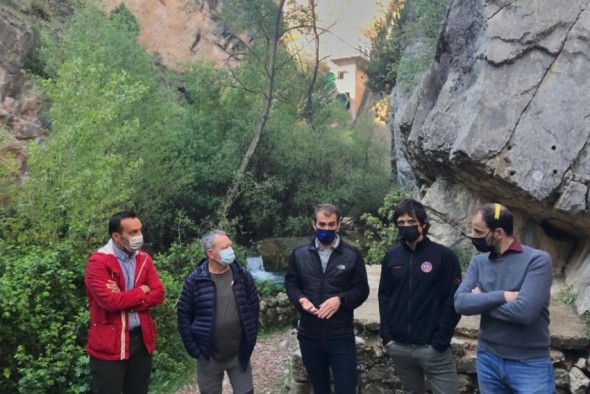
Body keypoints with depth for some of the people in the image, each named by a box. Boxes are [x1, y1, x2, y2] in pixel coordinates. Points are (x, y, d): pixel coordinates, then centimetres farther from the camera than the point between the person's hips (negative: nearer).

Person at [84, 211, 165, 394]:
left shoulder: (144, 259, 6)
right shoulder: (98, 261, -13)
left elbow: (158, 295, -3)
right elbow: (110, 300, -23)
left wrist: (125, 299, -16)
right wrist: (141, 291, -9)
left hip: (141, 338, 6)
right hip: (109, 342, -5)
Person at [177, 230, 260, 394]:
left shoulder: (243, 276, -4)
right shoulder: (195, 280, -10)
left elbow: (254, 308, 3)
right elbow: (184, 315, -5)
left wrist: (250, 341, 0)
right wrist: (193, 349, -7)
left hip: (239, 354, 1)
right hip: (208, 356, -1)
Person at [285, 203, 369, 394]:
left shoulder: (353, 254, -1)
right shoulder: (299, 253, 4)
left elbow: (362, 289, -1)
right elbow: (290, 284, 9)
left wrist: (340, 300, -19)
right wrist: (300, 299, -12)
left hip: (342, 337, -2)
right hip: (309, 336, 2)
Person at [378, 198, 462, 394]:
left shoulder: (444, 256, -6)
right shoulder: (391, 256, 5)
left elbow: (453, 302, -7)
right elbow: (384, 297, 9)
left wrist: (440, 341, -12)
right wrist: (386, 335, 1)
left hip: (433, 348, -3)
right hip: (399, 347, 4)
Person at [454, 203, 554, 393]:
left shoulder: (537, 260, -13)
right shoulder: (478, 262, 3)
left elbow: (524, 311, -24)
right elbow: (460, 302, -11)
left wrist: (480, 302, -11)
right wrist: (502, 296, -21)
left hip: (530, 365, -5)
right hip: (487, 359, 5)